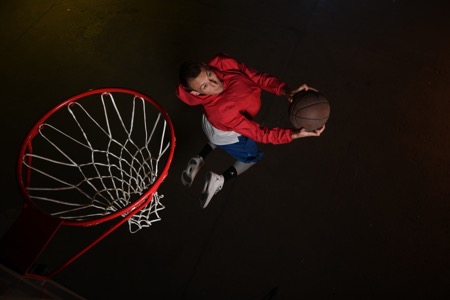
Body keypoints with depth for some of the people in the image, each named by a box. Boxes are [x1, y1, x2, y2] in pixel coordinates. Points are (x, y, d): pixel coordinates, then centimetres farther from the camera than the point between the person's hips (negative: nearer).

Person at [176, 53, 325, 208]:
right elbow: (258, 133, -42)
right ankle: (220, 179, 12)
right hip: (228, 135, -6)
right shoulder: (220, 110, -48)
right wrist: (293, 134, -52)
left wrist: (285, 91, -40)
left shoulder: (222, 63, -33)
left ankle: (198, 160, 28)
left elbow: (255, 76, -27)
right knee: (253, 156, 21)